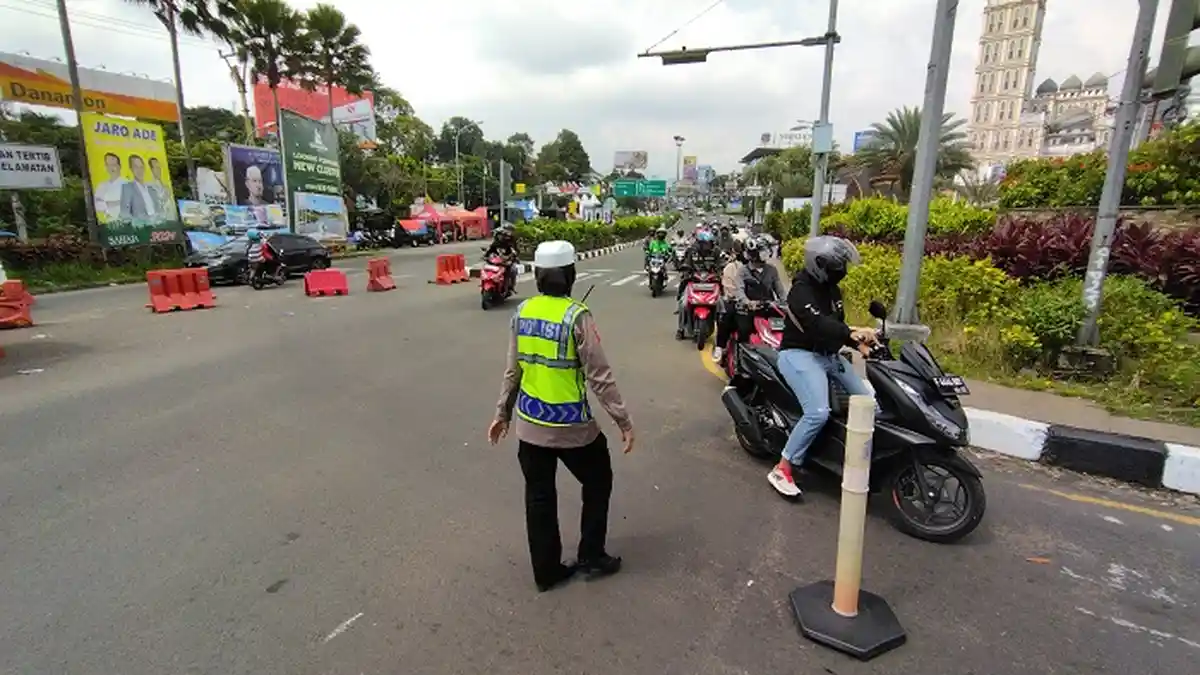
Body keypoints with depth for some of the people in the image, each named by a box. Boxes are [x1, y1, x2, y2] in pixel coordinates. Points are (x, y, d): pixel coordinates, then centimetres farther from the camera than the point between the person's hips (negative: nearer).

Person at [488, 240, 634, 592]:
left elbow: (513, 370, 6)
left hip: (530, 423, 5)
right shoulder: (577, 316, -18)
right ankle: (591, 557, 31)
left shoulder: (522, 312, -1)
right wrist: (623, 421, -10)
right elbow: (599, 376, -18)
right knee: (598, 483, 20)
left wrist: (502, 412, 17)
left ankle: (546, 570, 32)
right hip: (571, 426, -5)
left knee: (539, 497, 17)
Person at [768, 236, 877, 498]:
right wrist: (852, 332, -43)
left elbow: (836, 324, 16)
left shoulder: (831, 289, 14)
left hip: (830, 355, 10)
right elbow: (818, 325, -31)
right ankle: (782, 469, -16)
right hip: (801, 355, -10)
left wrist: (857, 342, -1)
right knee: (818, 413, -27)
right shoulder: (802, 290, -15)